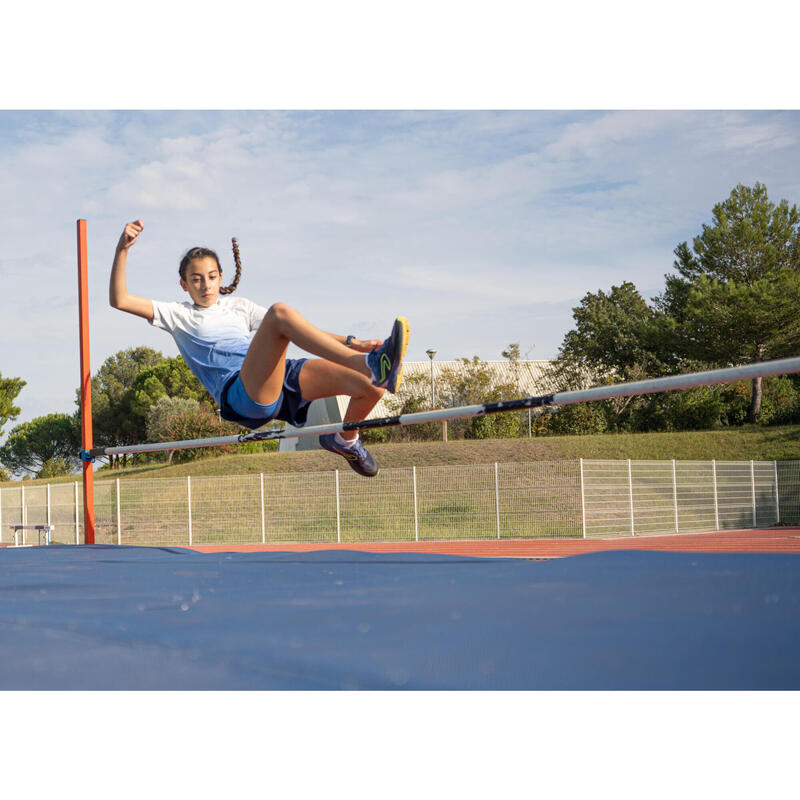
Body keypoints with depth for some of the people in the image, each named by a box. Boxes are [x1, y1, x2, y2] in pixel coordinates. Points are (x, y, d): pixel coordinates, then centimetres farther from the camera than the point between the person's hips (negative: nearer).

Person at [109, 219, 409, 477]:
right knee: (279, 311, -31)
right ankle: (370, 364, -44)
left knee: (371, 385, -15)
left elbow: (297, 332, 27)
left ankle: (345, 440, 16)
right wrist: (123, 248, -2)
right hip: (241, 393, -5)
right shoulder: (179, 316, 22)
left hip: (282, 380, 5)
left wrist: (350, 342, 13)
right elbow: (119, 300, 11)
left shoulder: (238, 306, 33)